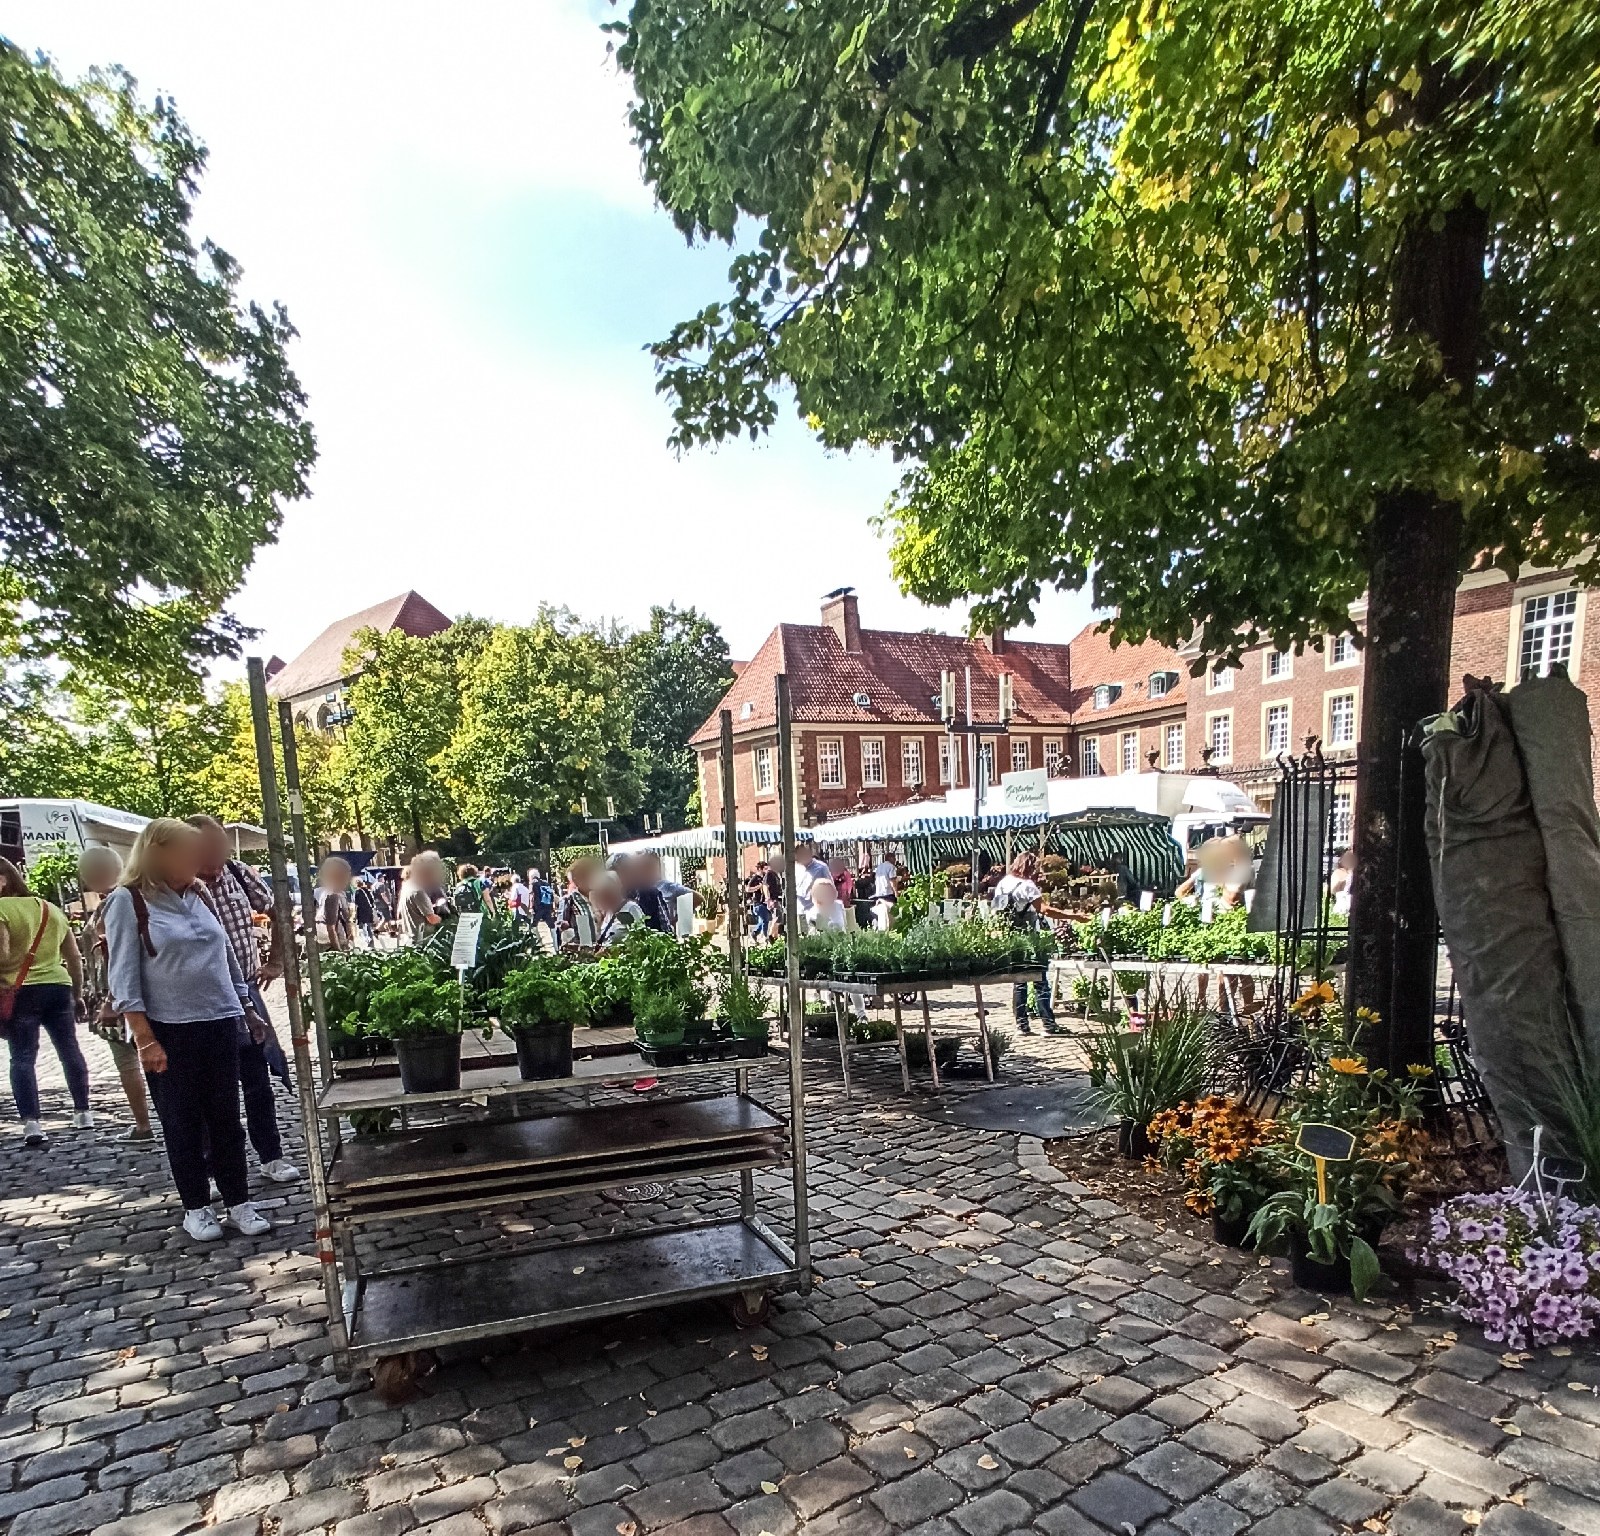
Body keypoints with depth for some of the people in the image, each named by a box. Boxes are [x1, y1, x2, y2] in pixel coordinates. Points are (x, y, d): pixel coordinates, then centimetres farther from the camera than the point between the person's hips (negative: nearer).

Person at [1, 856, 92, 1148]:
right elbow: (74, 957, 16)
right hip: (58, 987, 6)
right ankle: (83, 1113, 20)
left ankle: (31, 1123, -7)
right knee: (70, 1050, 13)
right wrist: (77, 993, 22)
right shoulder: (51, 909, 15)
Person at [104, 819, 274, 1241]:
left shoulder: (198, 895, 9)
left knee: (226, 1117, 9)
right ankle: (195, 1207, 22)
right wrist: (145, 1039, -14)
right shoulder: (128, 901, -7)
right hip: (171, 1030, -4)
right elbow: (123, 977, -10)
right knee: (183, 1122, 8)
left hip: (221, 1023, 4)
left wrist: (246, 1006, 16)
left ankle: (238, 1202, 18)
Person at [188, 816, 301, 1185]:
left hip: (245, 992, 5)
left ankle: (271, 1156, 27)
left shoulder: (237, 871, -1)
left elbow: (278, 910, 13)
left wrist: (276, 960, 12)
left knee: (258, 1081, 14)